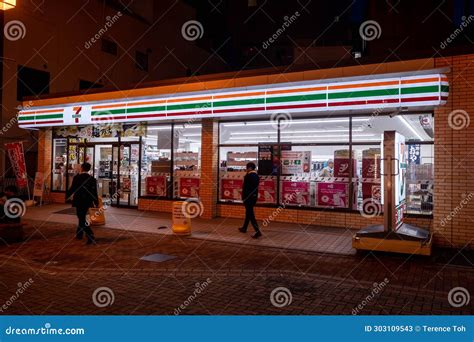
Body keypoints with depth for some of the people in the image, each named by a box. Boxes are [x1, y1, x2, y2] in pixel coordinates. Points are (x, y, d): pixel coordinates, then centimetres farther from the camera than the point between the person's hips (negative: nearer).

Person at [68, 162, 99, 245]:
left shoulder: (77, 177, -9)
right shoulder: (92, 179, 0)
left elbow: (72, 189, -6)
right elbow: (94, 192, 0)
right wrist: (96, 203, 5)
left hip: (79, 201, -5)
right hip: (88, 201, 5)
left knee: (82, 219, -3)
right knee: (82, 217, 22)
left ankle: (91, 237, -16)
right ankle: (79, 234, 34)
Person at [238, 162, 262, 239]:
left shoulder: (248, 176, -17)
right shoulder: (256, 176, 9)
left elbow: (245, 187, -19)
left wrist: (243, 197, -12)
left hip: (248, 197, -9)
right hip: (254, 197, 9)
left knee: (250, 214, -7)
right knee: (249, 212, 20)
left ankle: (257, 231, -14)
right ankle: (244, 228, 34)